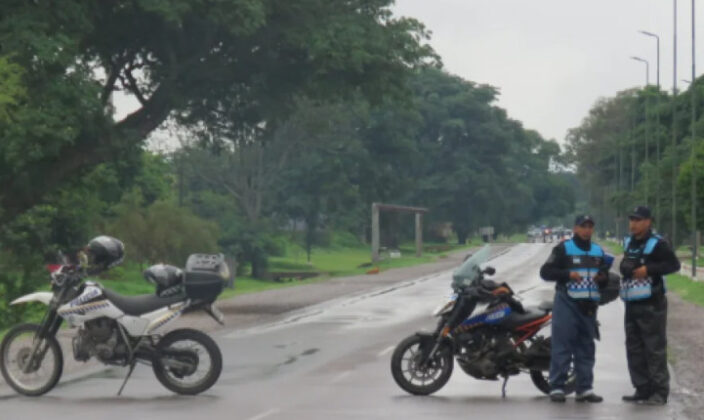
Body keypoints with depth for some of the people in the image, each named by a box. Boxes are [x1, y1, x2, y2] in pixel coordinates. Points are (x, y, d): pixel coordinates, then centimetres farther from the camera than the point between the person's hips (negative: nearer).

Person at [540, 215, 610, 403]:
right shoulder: (563, 249, -1)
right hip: (567, 303, -6)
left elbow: (606, 277, 22)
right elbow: (546, 272, -5)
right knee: (562, 346, -9)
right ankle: (556, 388, -8)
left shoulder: (598, 251, 16)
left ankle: (584, 389, 10)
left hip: (589, 306, 6)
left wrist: (603, 278, -2)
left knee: (586, 348, 7)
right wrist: (568, 274, -18)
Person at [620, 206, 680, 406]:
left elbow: (674, 265, -16)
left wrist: (649, 269, -22)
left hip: (651, 305, -8)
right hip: (632, 305, 8)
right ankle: (642, 390, 17)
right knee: (634, 349, 10)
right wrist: (625, 266, 10)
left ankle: (660, 392, -4)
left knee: (655, 350, -7)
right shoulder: (629, 243, 15)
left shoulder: (657, 244, -10)